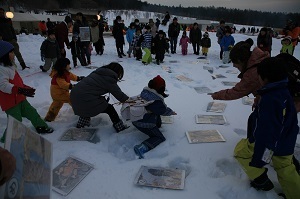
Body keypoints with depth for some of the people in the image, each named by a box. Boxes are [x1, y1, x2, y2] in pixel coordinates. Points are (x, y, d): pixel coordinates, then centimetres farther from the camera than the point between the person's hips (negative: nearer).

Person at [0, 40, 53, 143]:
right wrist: (19, 90, -42)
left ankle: (42, 127, 33)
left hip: (19, 98, 10)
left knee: (31, 112, 17)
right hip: (10, 102, -10)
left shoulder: (9, 66, 13)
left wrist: (26, 88, 27)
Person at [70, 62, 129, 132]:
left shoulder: (98, 71, 14)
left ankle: (80, 125, 50)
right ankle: (119, 126, 17)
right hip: (86, 100, -8)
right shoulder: (109, 79, -7)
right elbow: (118, 94, -2)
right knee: (109, 109, 8)